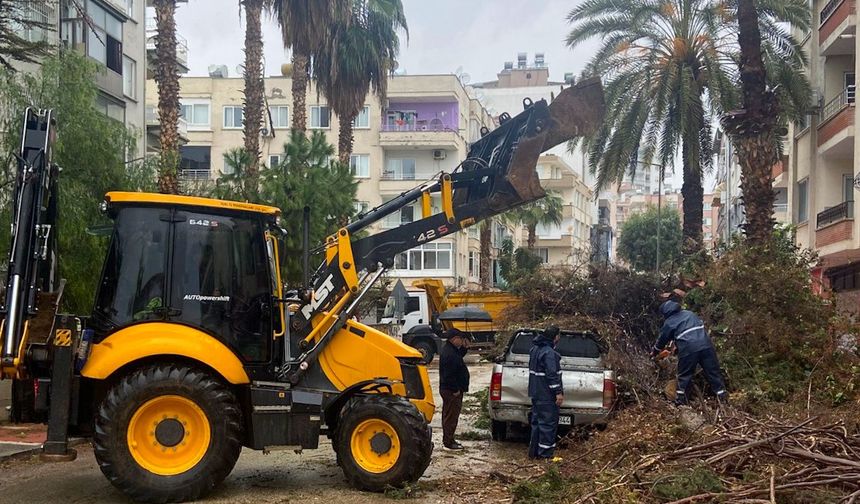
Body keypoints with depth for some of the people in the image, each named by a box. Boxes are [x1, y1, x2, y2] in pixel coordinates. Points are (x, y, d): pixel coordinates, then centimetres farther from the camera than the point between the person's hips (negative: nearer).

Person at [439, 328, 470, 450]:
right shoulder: (449, 354, -25)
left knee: (449, 416, 18)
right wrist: (455, 390, -20)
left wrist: (465, 348, 9)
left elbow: (459, 356, 26)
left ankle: (447, 439, 27)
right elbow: (449, 375, -27)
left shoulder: (451, 349, 9)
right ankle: (448, 442, 1)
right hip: (451, 391, -11)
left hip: (449, 389, 11)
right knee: (451, 416, -4)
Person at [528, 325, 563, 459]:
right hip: (547, 395, -10)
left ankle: (534, 451, 19)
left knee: (537, 421, 15)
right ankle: (545, 453, 1)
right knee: (548, 423, -2)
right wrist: (558, 392, -20)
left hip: (536, 393, 10)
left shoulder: (535, 349, 12)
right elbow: (552, 374, -23)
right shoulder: (549, 353, -20)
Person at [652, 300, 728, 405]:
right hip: (705, 345, 3)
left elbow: (662, 340, 21)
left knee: (684, 375, 11)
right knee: (713, 372, 8)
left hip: (688, 349, -3)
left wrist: (654, 351, 39)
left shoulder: (669, 322, 11)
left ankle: (680, 400, 9)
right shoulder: (689, 313, 24)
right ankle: (723, 397, 6)